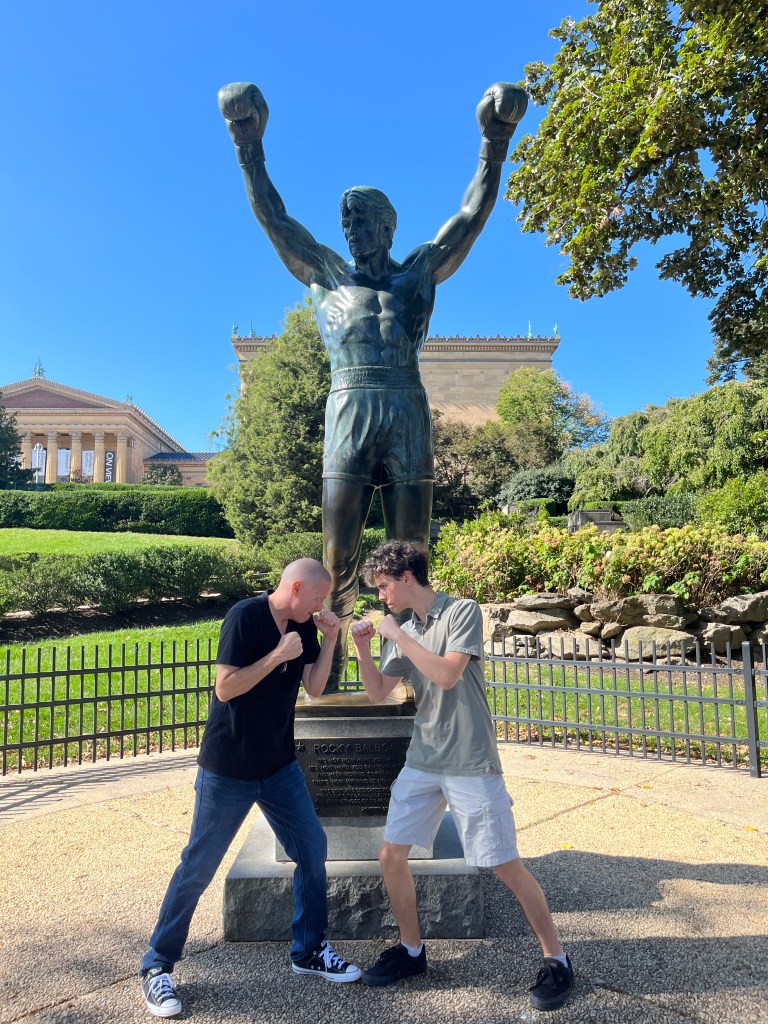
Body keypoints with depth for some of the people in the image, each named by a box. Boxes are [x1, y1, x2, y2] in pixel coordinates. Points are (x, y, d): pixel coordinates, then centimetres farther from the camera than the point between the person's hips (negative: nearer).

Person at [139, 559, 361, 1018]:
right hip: (228, 769, -6)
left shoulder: (303, 627, 1)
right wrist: (279, 654, -26)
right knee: (198, 867, 5)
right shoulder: (245, 616, -20)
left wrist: (330, 639, -8)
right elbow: (226, 687, -23)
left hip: (280, 765, 7)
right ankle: (157, 967, 25)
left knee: (312, 848, 8)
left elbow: (315, 687, 3)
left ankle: (310, 951, 27)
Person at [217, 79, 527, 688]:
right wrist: (249, 148, 12)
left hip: (408, 415, 0)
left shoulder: (419, 272, 20)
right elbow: (273, 218, 18)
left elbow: (473, 215, 17)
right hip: (349, 413, 0)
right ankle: (326, 679, -1)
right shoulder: (326, 275, 21)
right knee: (338, 557, -6)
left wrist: (494, 144, 12)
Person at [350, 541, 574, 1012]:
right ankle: (412, 950, 30)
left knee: (507, 866, 1)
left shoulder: (463, 611, -11)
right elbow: (378, 693, 10)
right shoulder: (404, 630, 8)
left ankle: (557, 960, 23)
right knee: (392, 857, 7)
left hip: (471, 764, -6)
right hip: (422, 761, 6)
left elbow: (447, 675, -23)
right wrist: (363, 649, -5)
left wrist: (396, 634, -17)